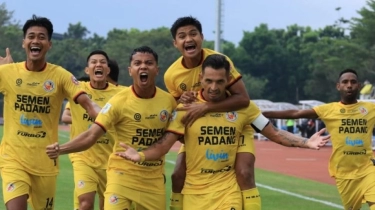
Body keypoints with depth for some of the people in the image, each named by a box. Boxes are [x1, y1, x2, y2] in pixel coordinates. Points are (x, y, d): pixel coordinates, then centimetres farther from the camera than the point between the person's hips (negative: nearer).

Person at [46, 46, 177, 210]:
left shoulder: (168, 100, -1)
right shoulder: (119, 101, -12)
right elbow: (91, 135, -18)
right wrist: (61, 149, -32)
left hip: (154, 180, 4)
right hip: (122, 175, -4)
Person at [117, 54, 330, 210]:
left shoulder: (243, 107, -1)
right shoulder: (187, 108, -6)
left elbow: (274, 133, 5)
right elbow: (165, 144, -10)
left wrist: (306, 142, -8)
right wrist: (141, 155, -30)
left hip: (228, 189, 0)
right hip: (195, 190, 0)